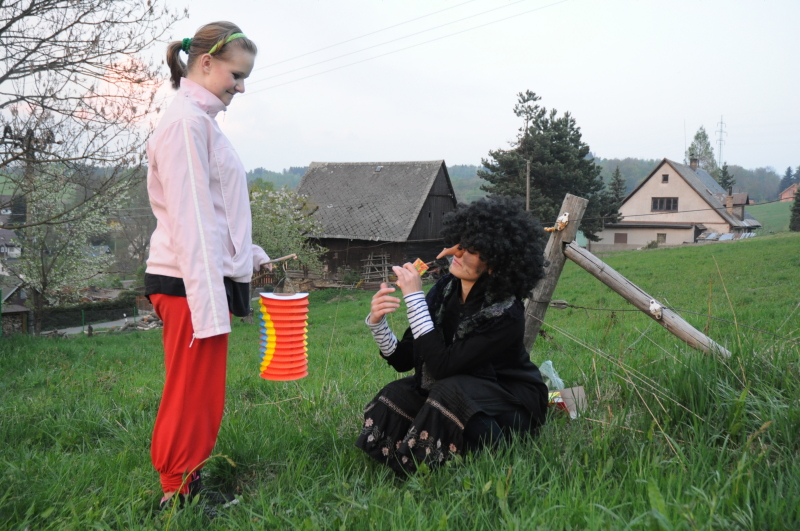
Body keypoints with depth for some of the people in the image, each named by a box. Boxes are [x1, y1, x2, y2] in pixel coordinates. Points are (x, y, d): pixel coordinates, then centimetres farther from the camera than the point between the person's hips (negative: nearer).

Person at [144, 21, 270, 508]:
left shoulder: (203, 120, 17)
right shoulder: (186, 120, -12)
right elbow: (189, 219, -18)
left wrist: (251, 255, 22)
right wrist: (208, 304, -19)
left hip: (212, 280, 9)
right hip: (191, 285, -9)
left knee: (203, 396, 15)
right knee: (192, 400, -1)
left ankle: (189, 486, 26)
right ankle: (178, 496, 12)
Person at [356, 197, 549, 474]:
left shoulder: (506, 315, -26)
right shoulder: (445, 289, -9)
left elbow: (441, 366, -33)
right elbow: (403, 360, -6)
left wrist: (414, 298, -33)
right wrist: (377, 324, -25)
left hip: (514, 406, -6)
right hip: (454, 390, 6)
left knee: (450, 391, -33)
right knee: (396, 395, -17)